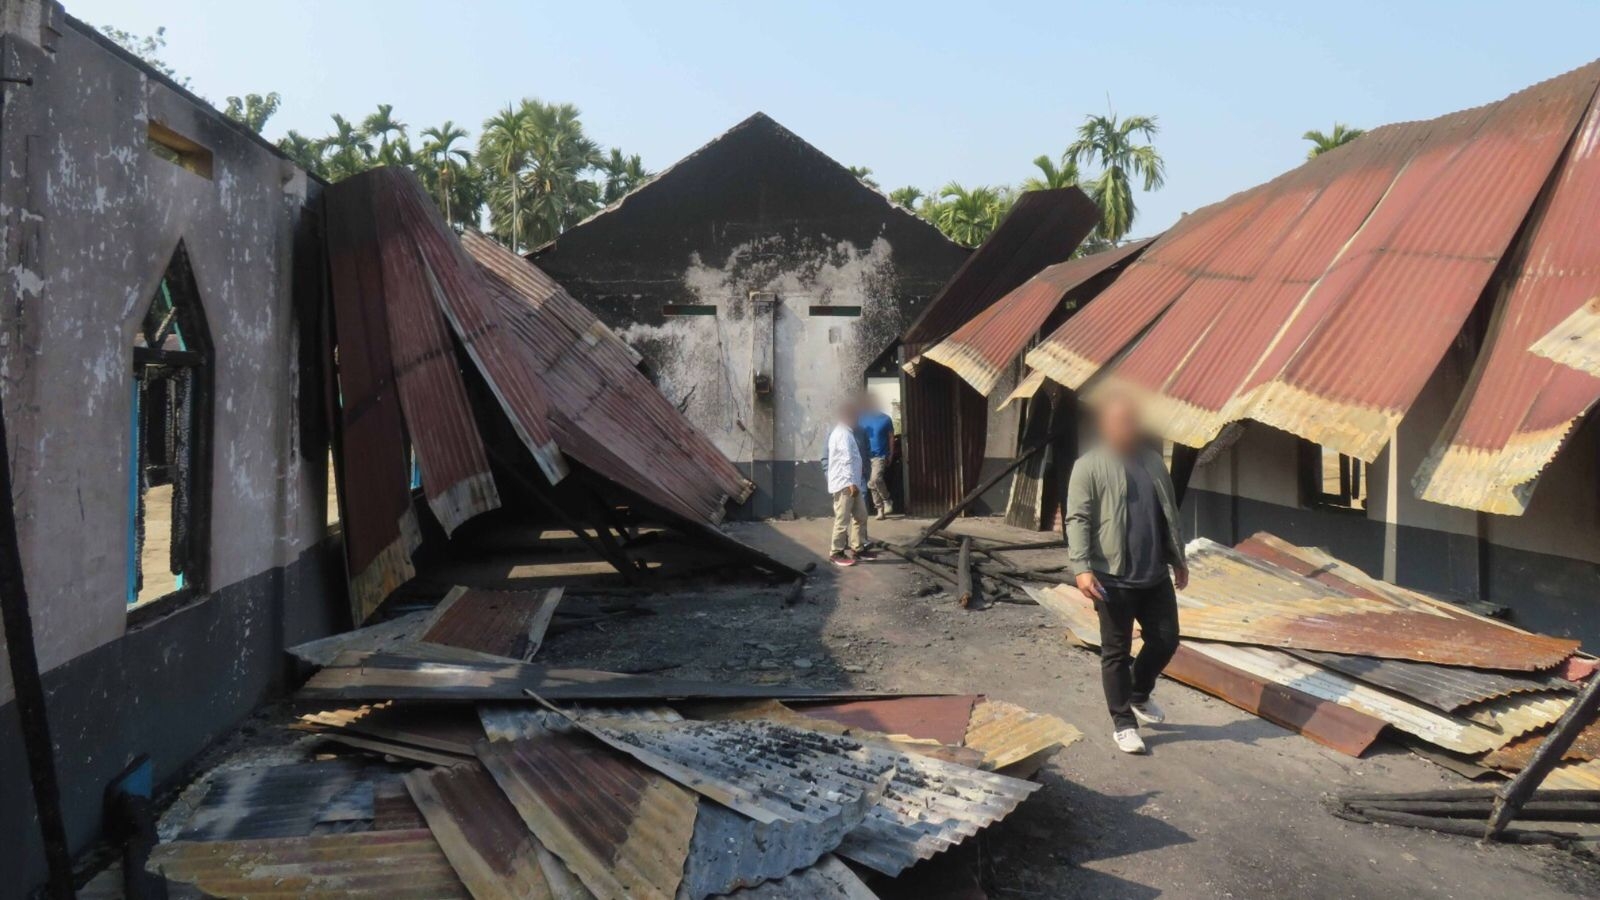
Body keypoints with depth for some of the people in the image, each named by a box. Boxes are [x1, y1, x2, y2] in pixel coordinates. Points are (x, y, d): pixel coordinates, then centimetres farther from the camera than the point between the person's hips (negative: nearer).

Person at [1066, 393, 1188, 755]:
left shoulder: (1152, 460, 11)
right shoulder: (1089, 466, -10)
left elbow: (1169, 514, 19)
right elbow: (1078, 520, -14)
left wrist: (1178, 559, 22)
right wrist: (1081, 568, -24)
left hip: (1156, 575, 6)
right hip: (1113, 577, -6)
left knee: (1166, 641, 12)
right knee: (1116, 652, 3)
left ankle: (1140, 696, 37)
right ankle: (1123, 723, 16)